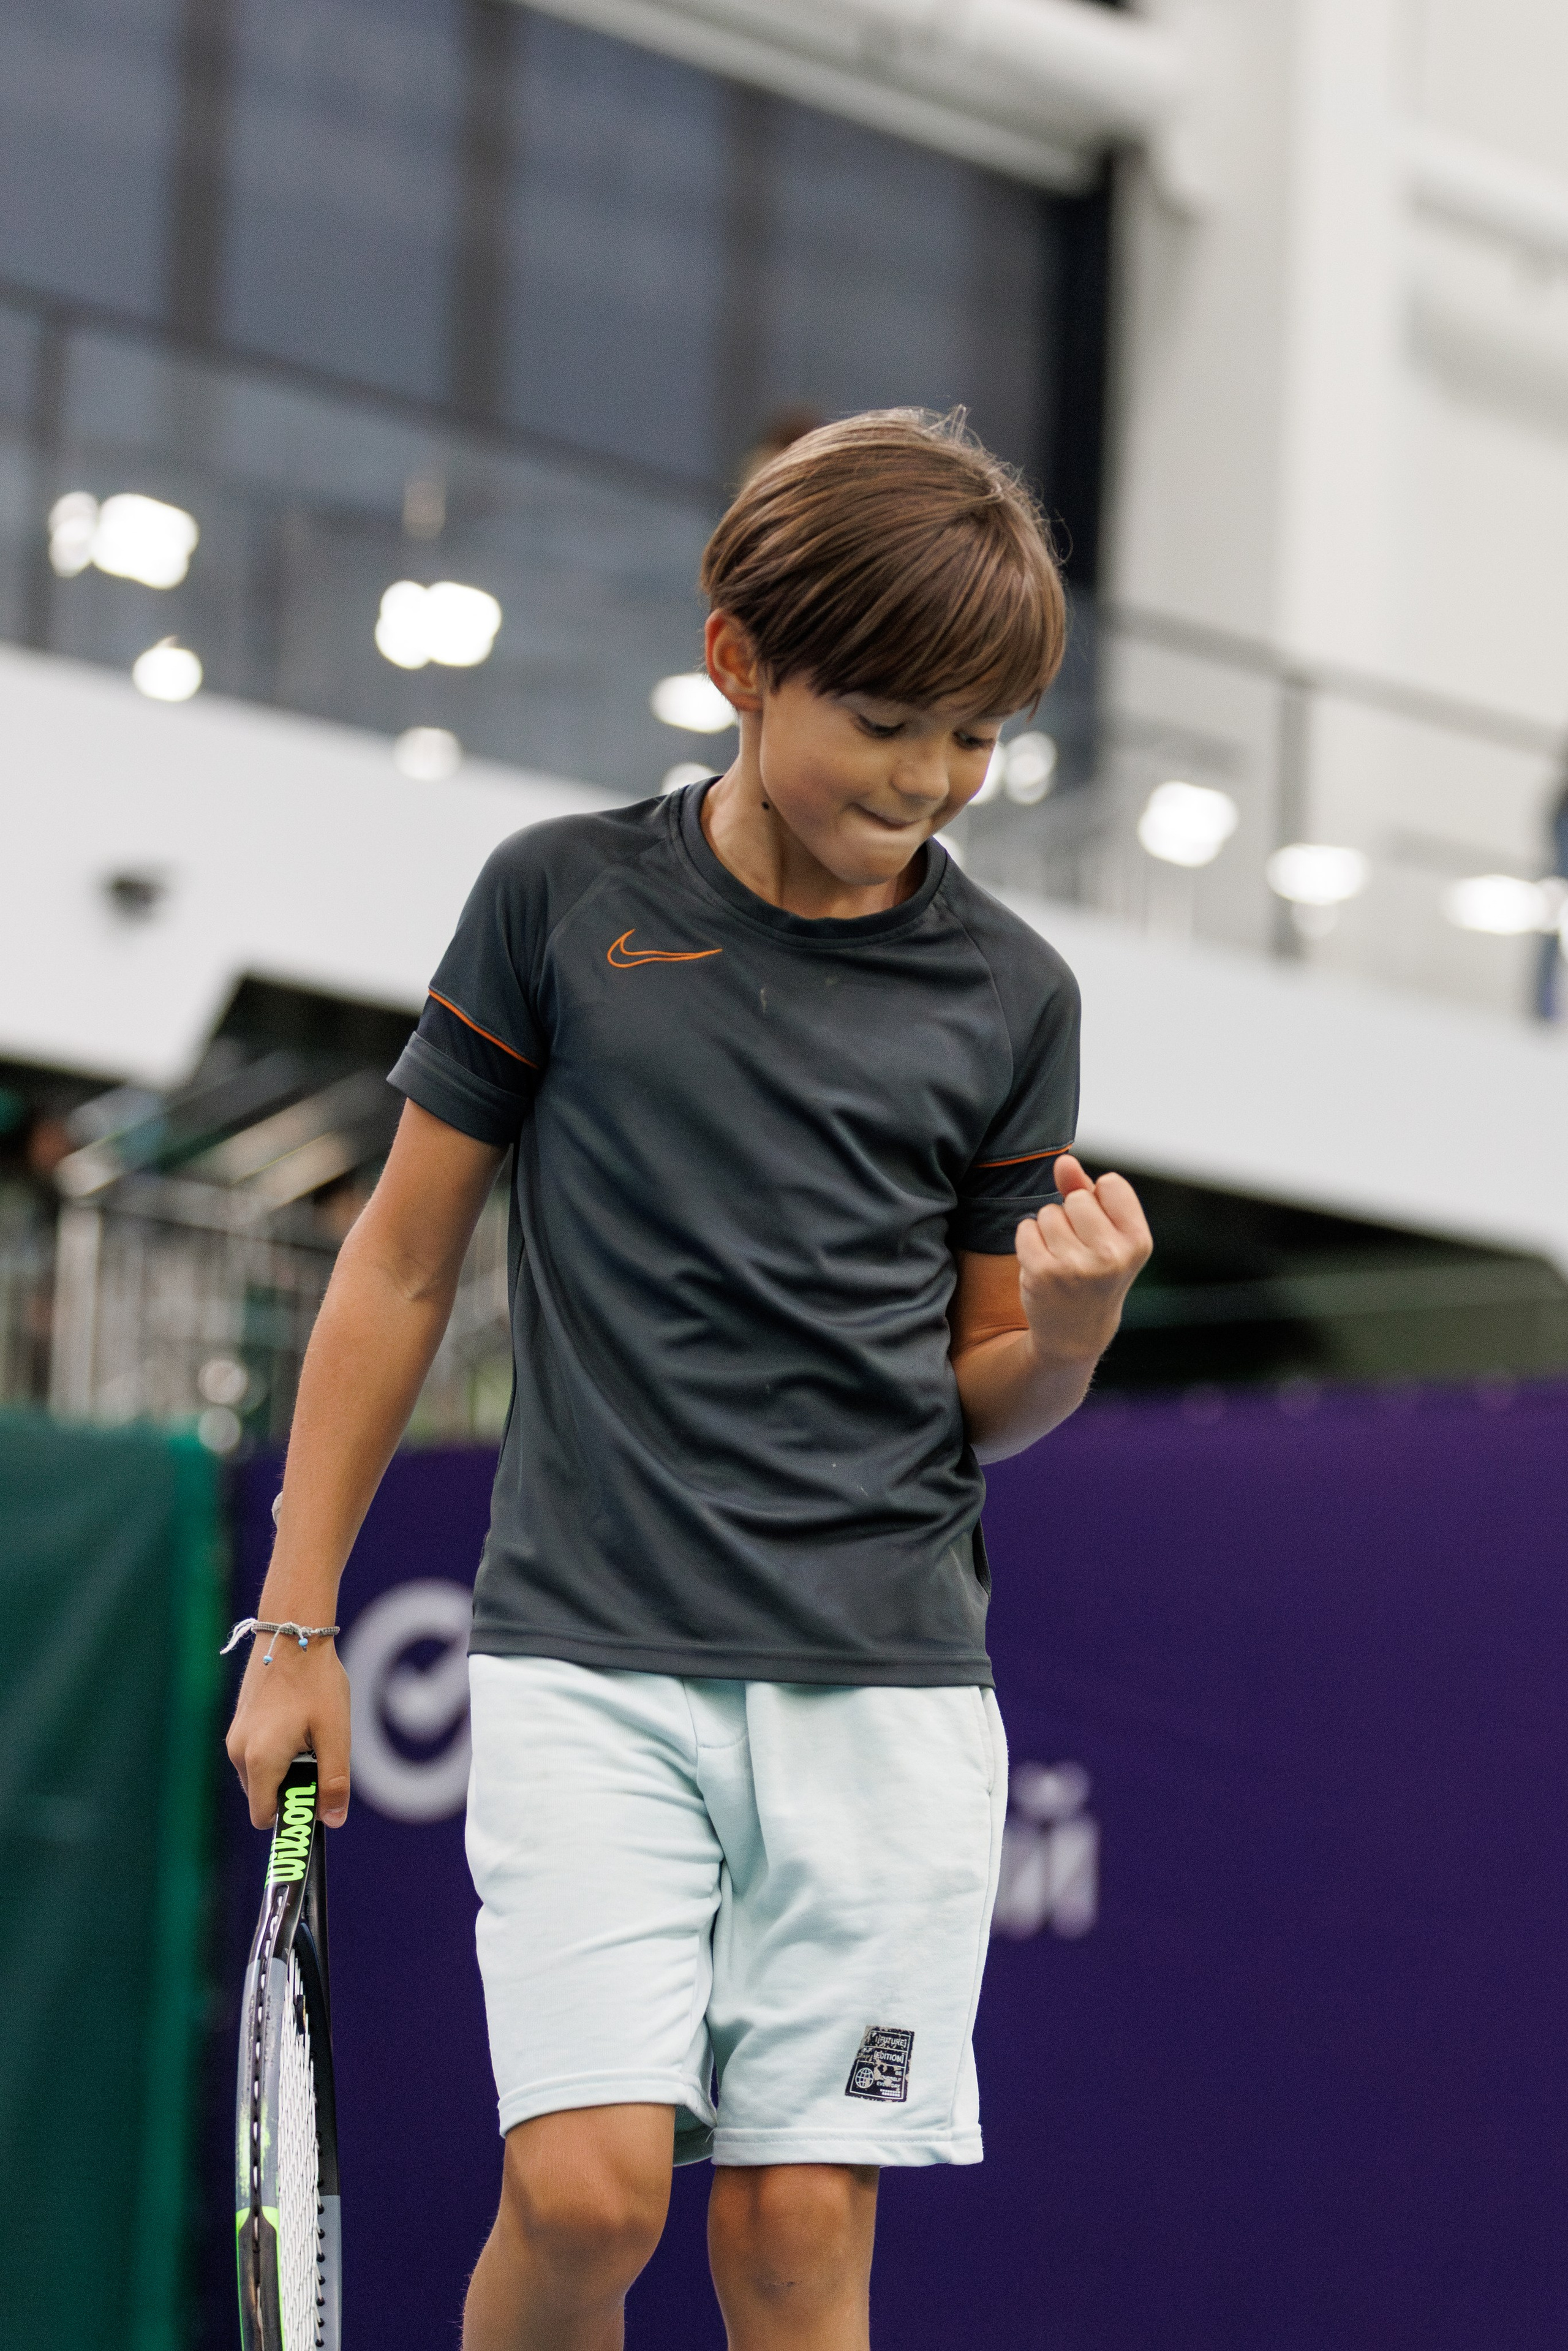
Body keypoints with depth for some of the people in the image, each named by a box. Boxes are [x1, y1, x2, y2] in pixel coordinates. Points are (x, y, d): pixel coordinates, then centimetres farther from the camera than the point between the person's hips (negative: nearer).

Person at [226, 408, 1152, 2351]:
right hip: (591, 1658, -1)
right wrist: (295, 1624, 8)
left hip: (886, 1678, 2)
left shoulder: (1007, 993, 6)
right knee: (588, 2188, -14)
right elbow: (403, 1262, 9)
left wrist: (1070, 1327, -10)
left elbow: (986, 1407, 13)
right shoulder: (559, 900, 2)